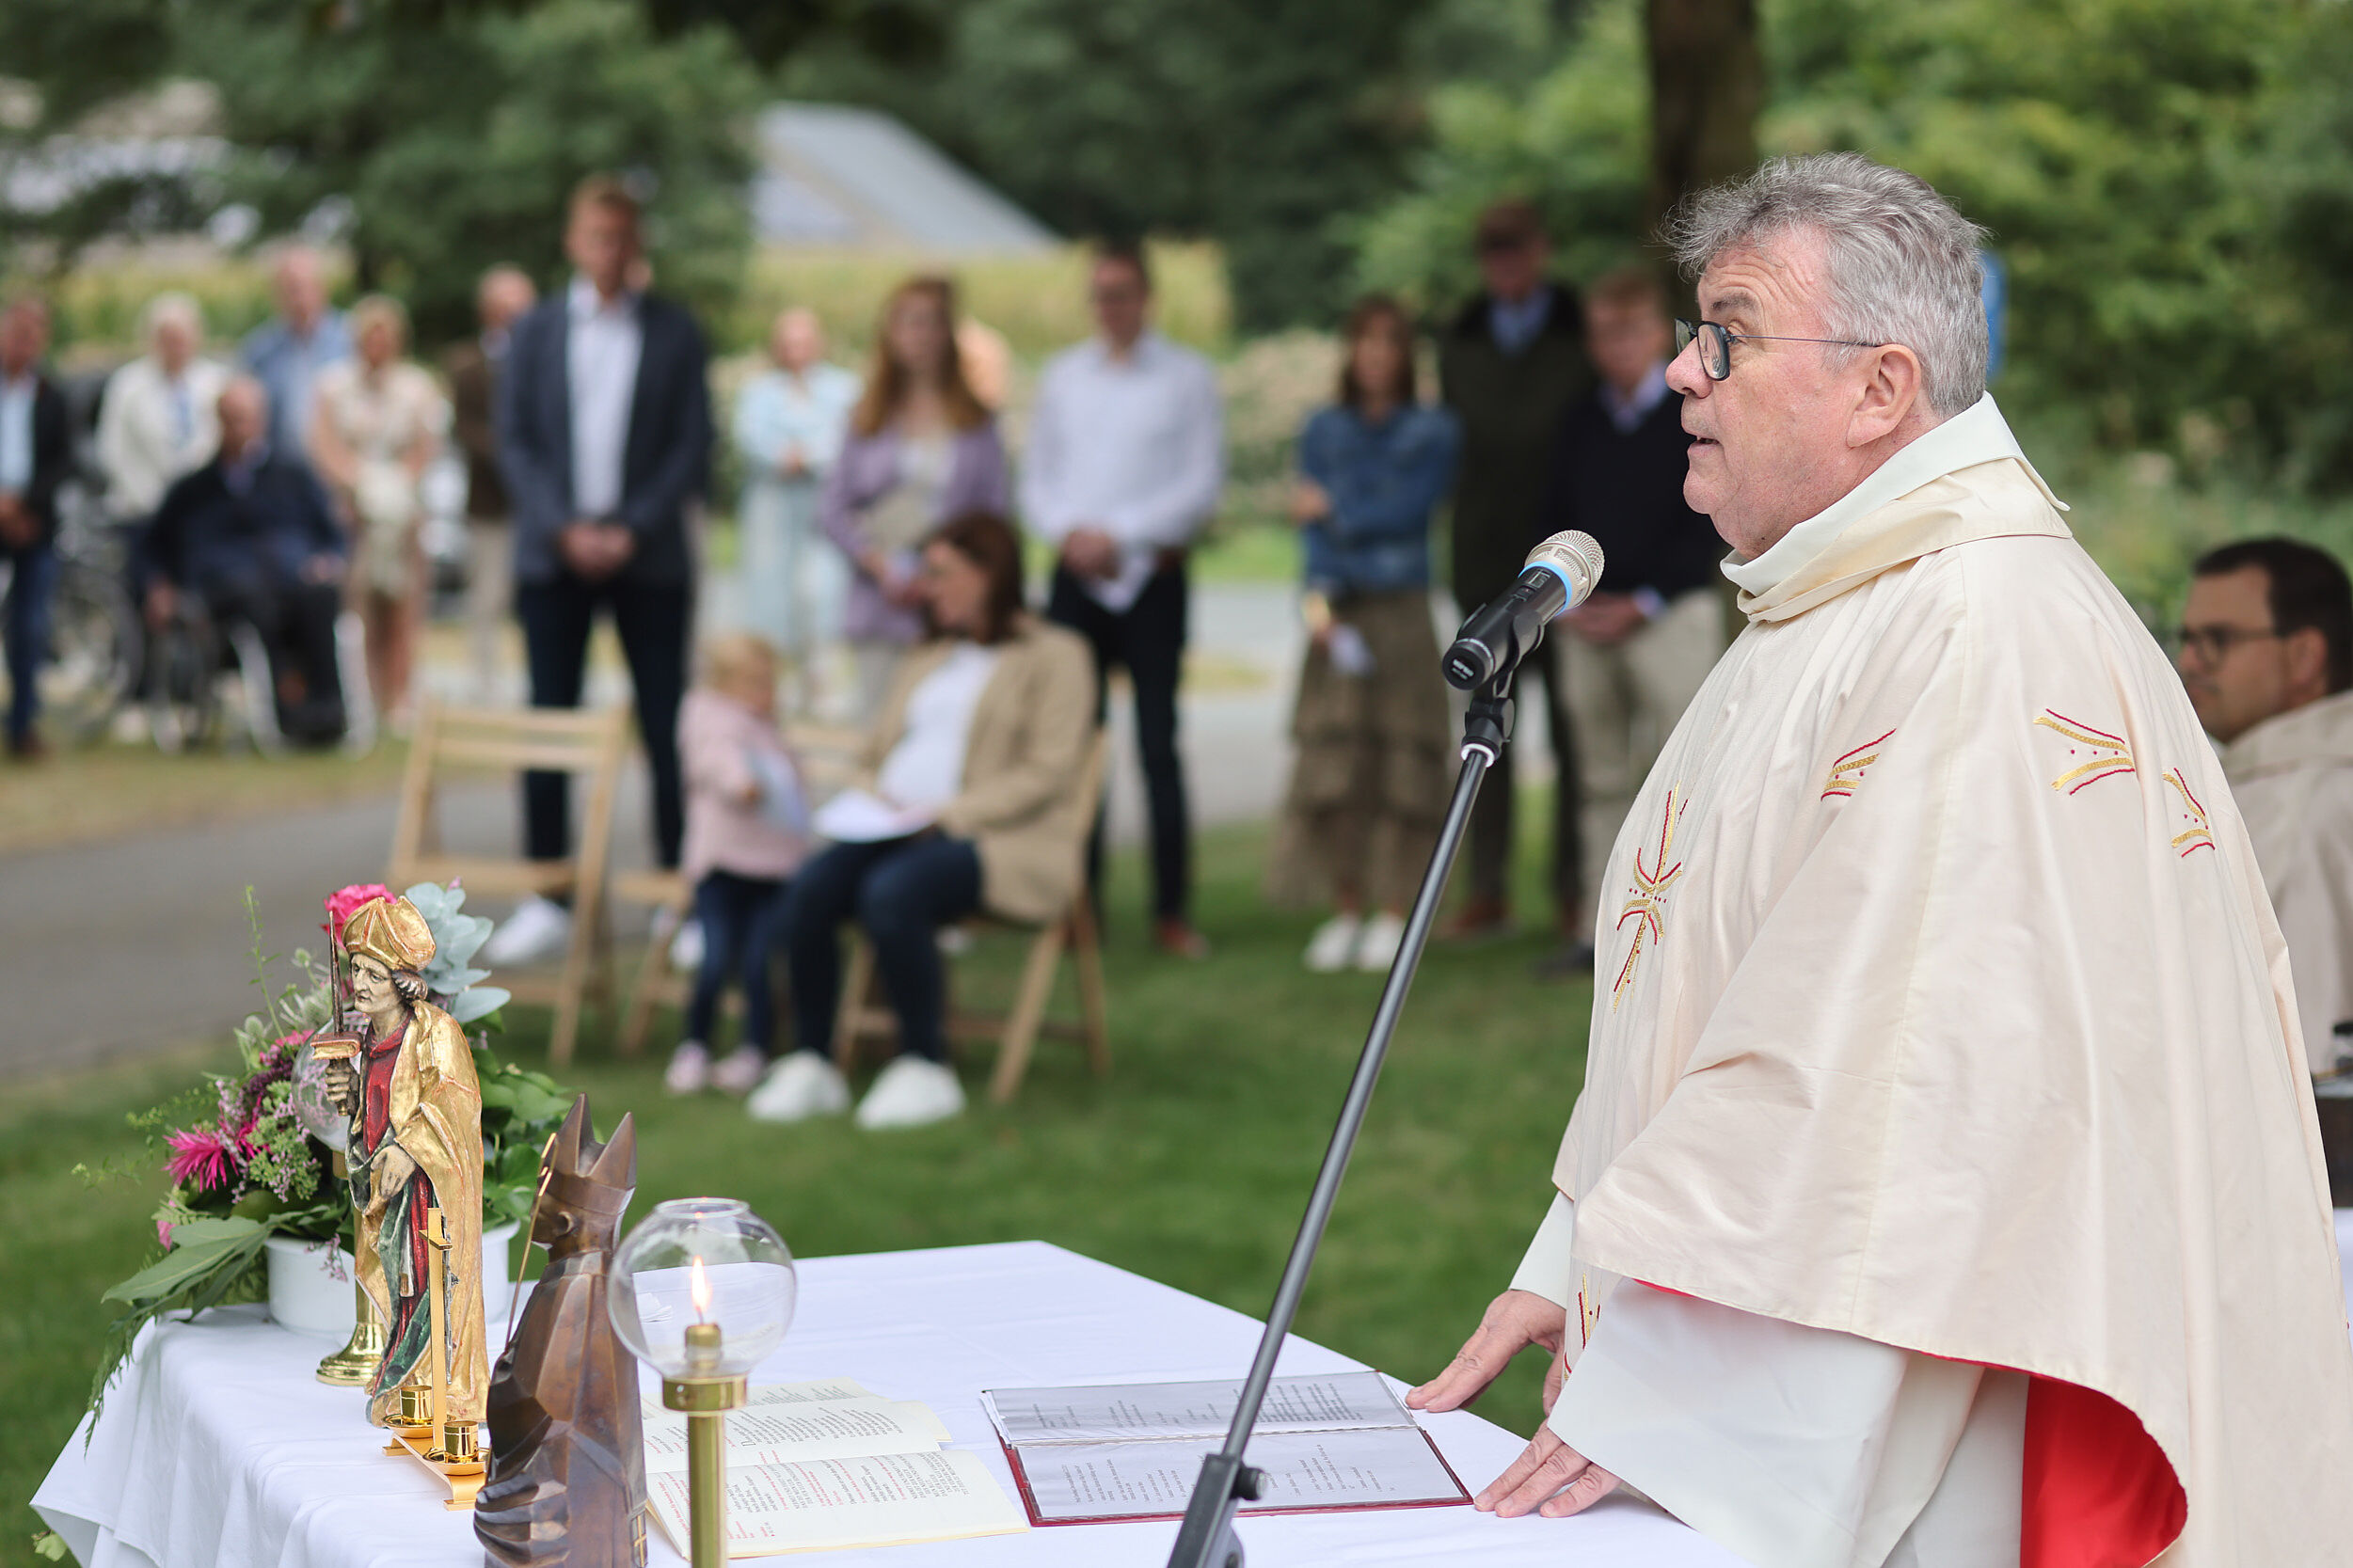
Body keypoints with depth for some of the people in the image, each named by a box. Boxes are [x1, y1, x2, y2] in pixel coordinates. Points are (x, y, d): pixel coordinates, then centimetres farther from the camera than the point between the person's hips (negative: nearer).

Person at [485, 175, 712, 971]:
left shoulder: (675, 332, 4)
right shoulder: (535, 330, 8)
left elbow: (693, 447, 0)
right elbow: (514, 440, 5)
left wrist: (632, 530, -11)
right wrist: (564, 527, -9)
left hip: (647, 554, -1)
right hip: (552, 554, 1)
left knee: (665, 728, -2)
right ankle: (548, 900, 8)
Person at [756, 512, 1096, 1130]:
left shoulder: (1054, 655, 4)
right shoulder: (925, 663, 28)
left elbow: (1047, 773, -7)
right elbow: (881, 752, 28)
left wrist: (948, 814, -17)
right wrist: (871, 802, 3)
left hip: (1001, 841, -6)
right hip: (898, 829, 7)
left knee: (890, 892, -35)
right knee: (810, 888, -24)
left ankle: (925, 1070, -24)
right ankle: (810, 1063, -19)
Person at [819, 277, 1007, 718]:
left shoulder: (977, 422, 7)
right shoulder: (870, 419, 11)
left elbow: (995, 516, 3)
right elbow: (833, 508, 9)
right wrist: (879, 564, -6)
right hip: (881, 607, 2)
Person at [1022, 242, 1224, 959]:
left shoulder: (1187, 377, 1)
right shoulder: (1063, 376, 13)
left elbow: (1203, 483, -5)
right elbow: (1037, 479, 13)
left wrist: (1119, 534, -13)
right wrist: (1068, 531, -8)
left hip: (1151, 577, -3)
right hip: (1075, 577, 3)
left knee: (1158, 744, -4)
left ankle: (1173, 911, 0)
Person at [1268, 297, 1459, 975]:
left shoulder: (1432, 431, 4)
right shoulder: (1324, 430, 10)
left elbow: (1410, 509, -8)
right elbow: (1311, 521, 0)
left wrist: (1335, 511, 0)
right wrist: (1322, 599, -13)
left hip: (1403, 612, -2)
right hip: (1339, 609, 2)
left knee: (1400, 760, -3)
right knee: (1333, 760, -2)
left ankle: (1393, 913, 3)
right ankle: (1345, 911, 6)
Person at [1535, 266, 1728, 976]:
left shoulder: (1695, 418, -2)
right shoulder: (1581, 424, 12)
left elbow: (1708, 525, -7)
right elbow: (1554, 521, 14)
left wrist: (1642, 602, -14)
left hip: (1671, 615, -5)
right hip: (1585, 624, 5)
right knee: (1603, 779, 8)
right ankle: (1596, 929, 12)